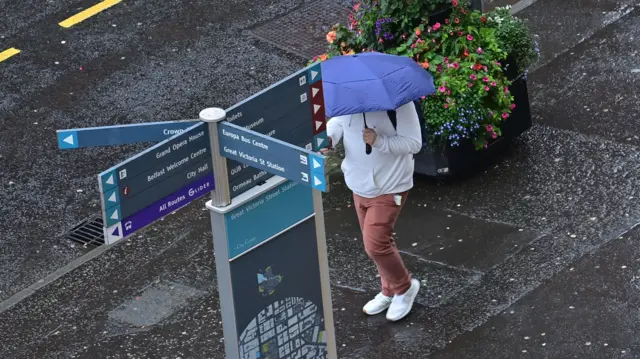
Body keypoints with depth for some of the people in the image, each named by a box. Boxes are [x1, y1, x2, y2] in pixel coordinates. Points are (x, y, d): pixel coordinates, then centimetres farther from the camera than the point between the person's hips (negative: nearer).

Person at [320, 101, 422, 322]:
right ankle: (390, 291, 40)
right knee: (379, 241, 20)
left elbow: (414, 143, -22)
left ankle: (405, 287, 18)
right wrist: (329, 139, -16)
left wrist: (379, 141, -35)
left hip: (389, 188, -7)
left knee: (375, 244, -8)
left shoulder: (398, 102, -25)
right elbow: (338, 121, 7)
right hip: (360, 185, 7)